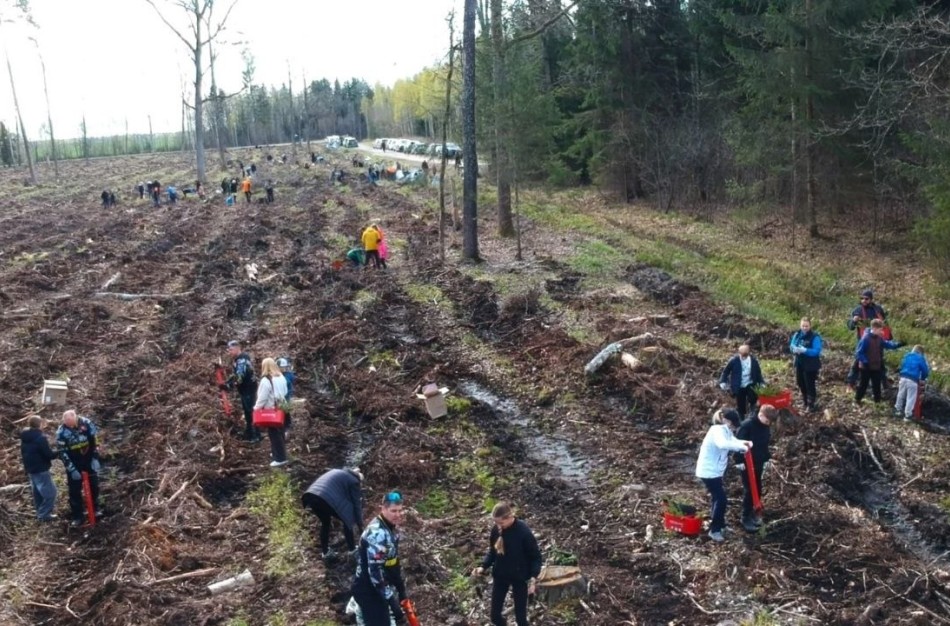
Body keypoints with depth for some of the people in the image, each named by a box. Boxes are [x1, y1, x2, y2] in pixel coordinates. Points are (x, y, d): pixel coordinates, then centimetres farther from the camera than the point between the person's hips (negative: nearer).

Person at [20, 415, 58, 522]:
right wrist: (58, 453, 0)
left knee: (38, 492, 20)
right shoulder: (40, 438, -21)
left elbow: (23, 453, 19)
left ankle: (40, 512, 27)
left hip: (30, 469, 9)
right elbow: (49, 454, -19)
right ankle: (44, 514, 0)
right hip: (41, 469, -9)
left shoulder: (24, 438, 8)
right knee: (50, 492, -1)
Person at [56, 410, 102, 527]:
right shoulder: (61, 432, -22)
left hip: (89, 461, 2)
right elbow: (62, 453, -16)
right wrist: (72, 469, -19)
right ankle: (76, 517, 13)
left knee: (94, 486, 14)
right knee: (74, 491, 4)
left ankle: (95, 509, 34)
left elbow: (95, 441, -6)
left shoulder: (86, 423, -18)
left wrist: (95, 459, -11)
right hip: (73, 465, -2)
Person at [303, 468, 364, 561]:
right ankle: (352, 549, 26)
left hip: (310, 495, 7)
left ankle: (325, 552, 34)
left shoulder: (338, 473, 34)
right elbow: (356, 504, 18)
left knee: (325, 522, 30)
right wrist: (359, 525, 28)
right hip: (326, 499, -7)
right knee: (347, 520, 17)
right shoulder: (354, 481, 15)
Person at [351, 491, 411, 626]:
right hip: (368, 589, -10)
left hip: (379, 587, 10)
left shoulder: (391, 527, 3)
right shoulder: (377, 534, -27)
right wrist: (393, 602, -25)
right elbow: (376, 572, -28)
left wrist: (401, 590, 18)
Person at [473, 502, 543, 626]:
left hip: (519, 578, -4)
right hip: (500, 576, 5)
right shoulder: (496, 529, -10)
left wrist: (533, 578, -25)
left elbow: (536, 557, -15)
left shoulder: (524, 531, -25)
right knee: (495, 615, 11)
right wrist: (483, 566, -9)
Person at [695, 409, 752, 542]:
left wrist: (744, 443, -12)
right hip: (709, 471, -10)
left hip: (714, 470, 10)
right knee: (721, 499, -7)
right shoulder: (717, 430, -22)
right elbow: (723, 444, -42)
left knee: (719, 498, 20)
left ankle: (720, 525, 34)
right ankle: (714, 530, 3)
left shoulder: (725, 431, 10)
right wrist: (741, 446, -36)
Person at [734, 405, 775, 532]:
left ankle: (754, 513, 29)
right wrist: (739, 461, -19)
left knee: (758, 489, 14)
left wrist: (766, 459, 14)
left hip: (759, 463, 7)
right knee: (749, 491, -3)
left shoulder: (766, 427, 1)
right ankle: (746, 518, 7)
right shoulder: (747, 425, -22)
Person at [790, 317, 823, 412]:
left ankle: (812, 404, 11)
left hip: (811, 365, -7)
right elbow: (791, 345, 6)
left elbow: (817, 351, -23)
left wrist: (805, 350, -33)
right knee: (801, 383, 18)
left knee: (810, 384, -2)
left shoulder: (815, 337, -17)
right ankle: (805, 401, 37)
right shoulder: (797, 335, 2)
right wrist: (795, 349, -17)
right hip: (799, 363, 7)